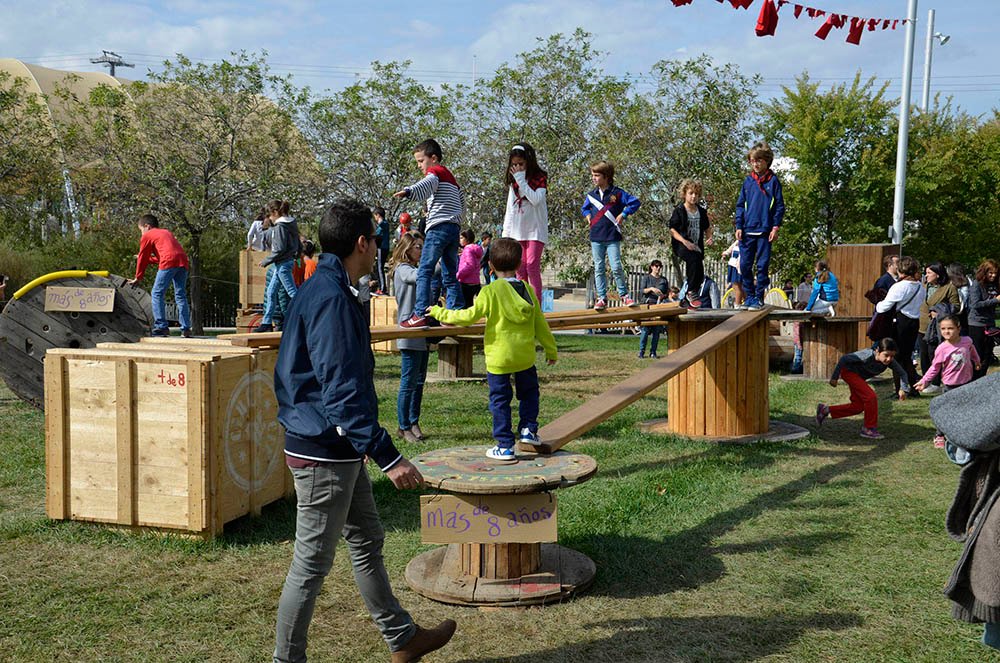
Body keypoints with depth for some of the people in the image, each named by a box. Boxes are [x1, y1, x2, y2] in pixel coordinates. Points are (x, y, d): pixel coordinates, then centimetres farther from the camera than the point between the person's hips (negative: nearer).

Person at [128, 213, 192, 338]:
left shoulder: (147, 236, 14)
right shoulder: (167, 232, 34)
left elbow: (142, 258, 16)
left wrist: (138, 278, 23)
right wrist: (148, 258, 48)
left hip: (168, 263, -6)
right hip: (183, 261, 7)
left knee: (157, 294, 2)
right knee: (181, 296, 10)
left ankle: (161, 327, -4)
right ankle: (186, 329, 4)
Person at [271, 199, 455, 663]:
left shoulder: (320, 289, 11)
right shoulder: (332, 299, -22)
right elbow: (341, 391, -27)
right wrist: (388, 456, -28)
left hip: (338, 450, 11)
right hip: (324, 454, -11)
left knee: (366, 541, 20)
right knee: (312, 564, 2)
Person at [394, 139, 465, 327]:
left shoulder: (435, 171, 0)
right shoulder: (450, 176, 27)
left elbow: (427, 185, -24)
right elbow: (462, 203, 30)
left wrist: (408, 191, -42)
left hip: (438, 227, -9)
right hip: (454, 227, 9)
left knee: (424, 272, -10)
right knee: (450, 275, 11)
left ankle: (420, 314, -18)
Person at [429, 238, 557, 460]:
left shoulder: (490, 291, -13)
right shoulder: (528, 289, 1)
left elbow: (470, 316, -14)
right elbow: (540, 323, 7)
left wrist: (441, 313, -2)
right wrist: (550, 349, 19)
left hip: (498, 357, -3)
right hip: (525, 356, 4)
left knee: (500, 400, 5)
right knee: (529, 392, 26)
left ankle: (505, 446, 8)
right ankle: (528, 429, 17)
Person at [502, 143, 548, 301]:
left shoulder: (539, 178, -3)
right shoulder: (513, 182, 12)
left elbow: (536, 199, -19)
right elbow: (510, 208, 14)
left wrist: (521, 180, -15)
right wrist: (506, 232, 8)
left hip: (535, 229, -5)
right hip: (517, 230, 5)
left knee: (532, 265, -13)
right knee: (520, 268, 2)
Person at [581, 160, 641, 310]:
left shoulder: (617, 193, -4)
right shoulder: (591, 195, 9)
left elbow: (635, 202, -2)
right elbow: (584, 208, 29)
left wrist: (623, 215, -7)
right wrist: (588, 216, 10)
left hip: (612, 238, -4)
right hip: (596, 238, 4)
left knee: (616, 267, -8)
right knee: (599, 269, 4)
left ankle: (624, 296, 5)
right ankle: (602, 298, 9)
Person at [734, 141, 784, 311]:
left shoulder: (773, 181, 0)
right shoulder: (748, 181, 9)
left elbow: (779, 206, 1)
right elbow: (740, 205, 12)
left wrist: (775, 227, -6)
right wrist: (738, 226, 4)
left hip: (765, 231, -3)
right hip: (747, 230, 3)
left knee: (762, 265, 1)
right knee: (745, 265, 3)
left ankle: (759, 297, 8)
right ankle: (749, 296, 14)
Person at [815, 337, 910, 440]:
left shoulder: (891, 361, -21)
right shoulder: (868, 355, -36)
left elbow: (902, 373, -7)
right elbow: (844, 359, -27)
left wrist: (903, 389, -25)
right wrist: (834, 377, -23)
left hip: (859, 377, 8)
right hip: (848, 371, -8)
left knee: (858, 407, 11)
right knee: (871, 397, -20)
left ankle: (825, 409, 23)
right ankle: (869, 429, -7)